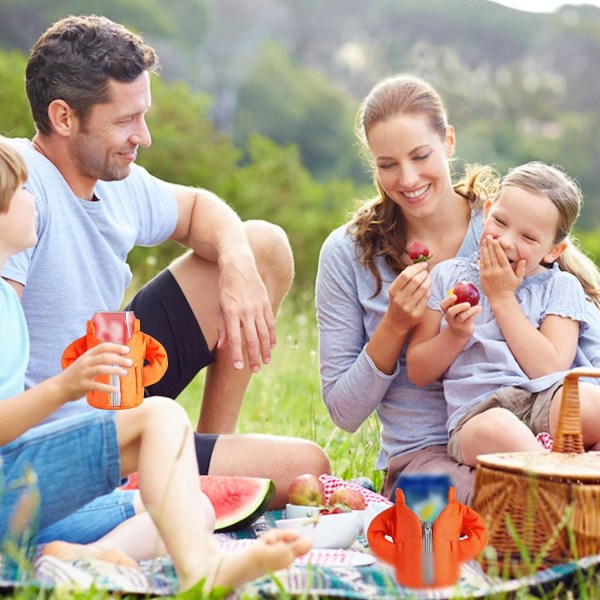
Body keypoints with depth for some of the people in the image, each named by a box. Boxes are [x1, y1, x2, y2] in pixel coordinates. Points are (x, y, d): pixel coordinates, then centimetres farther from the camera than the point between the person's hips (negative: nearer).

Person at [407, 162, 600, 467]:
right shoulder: (448, 275, 15)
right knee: (495, 430, -39)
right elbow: (417, 373, 12)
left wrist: (503, 299, 0)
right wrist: (455, 334, -7)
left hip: (545, 401, 0)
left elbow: (550, 370, -5)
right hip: (475, 415, 0)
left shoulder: (560, 287, 12)